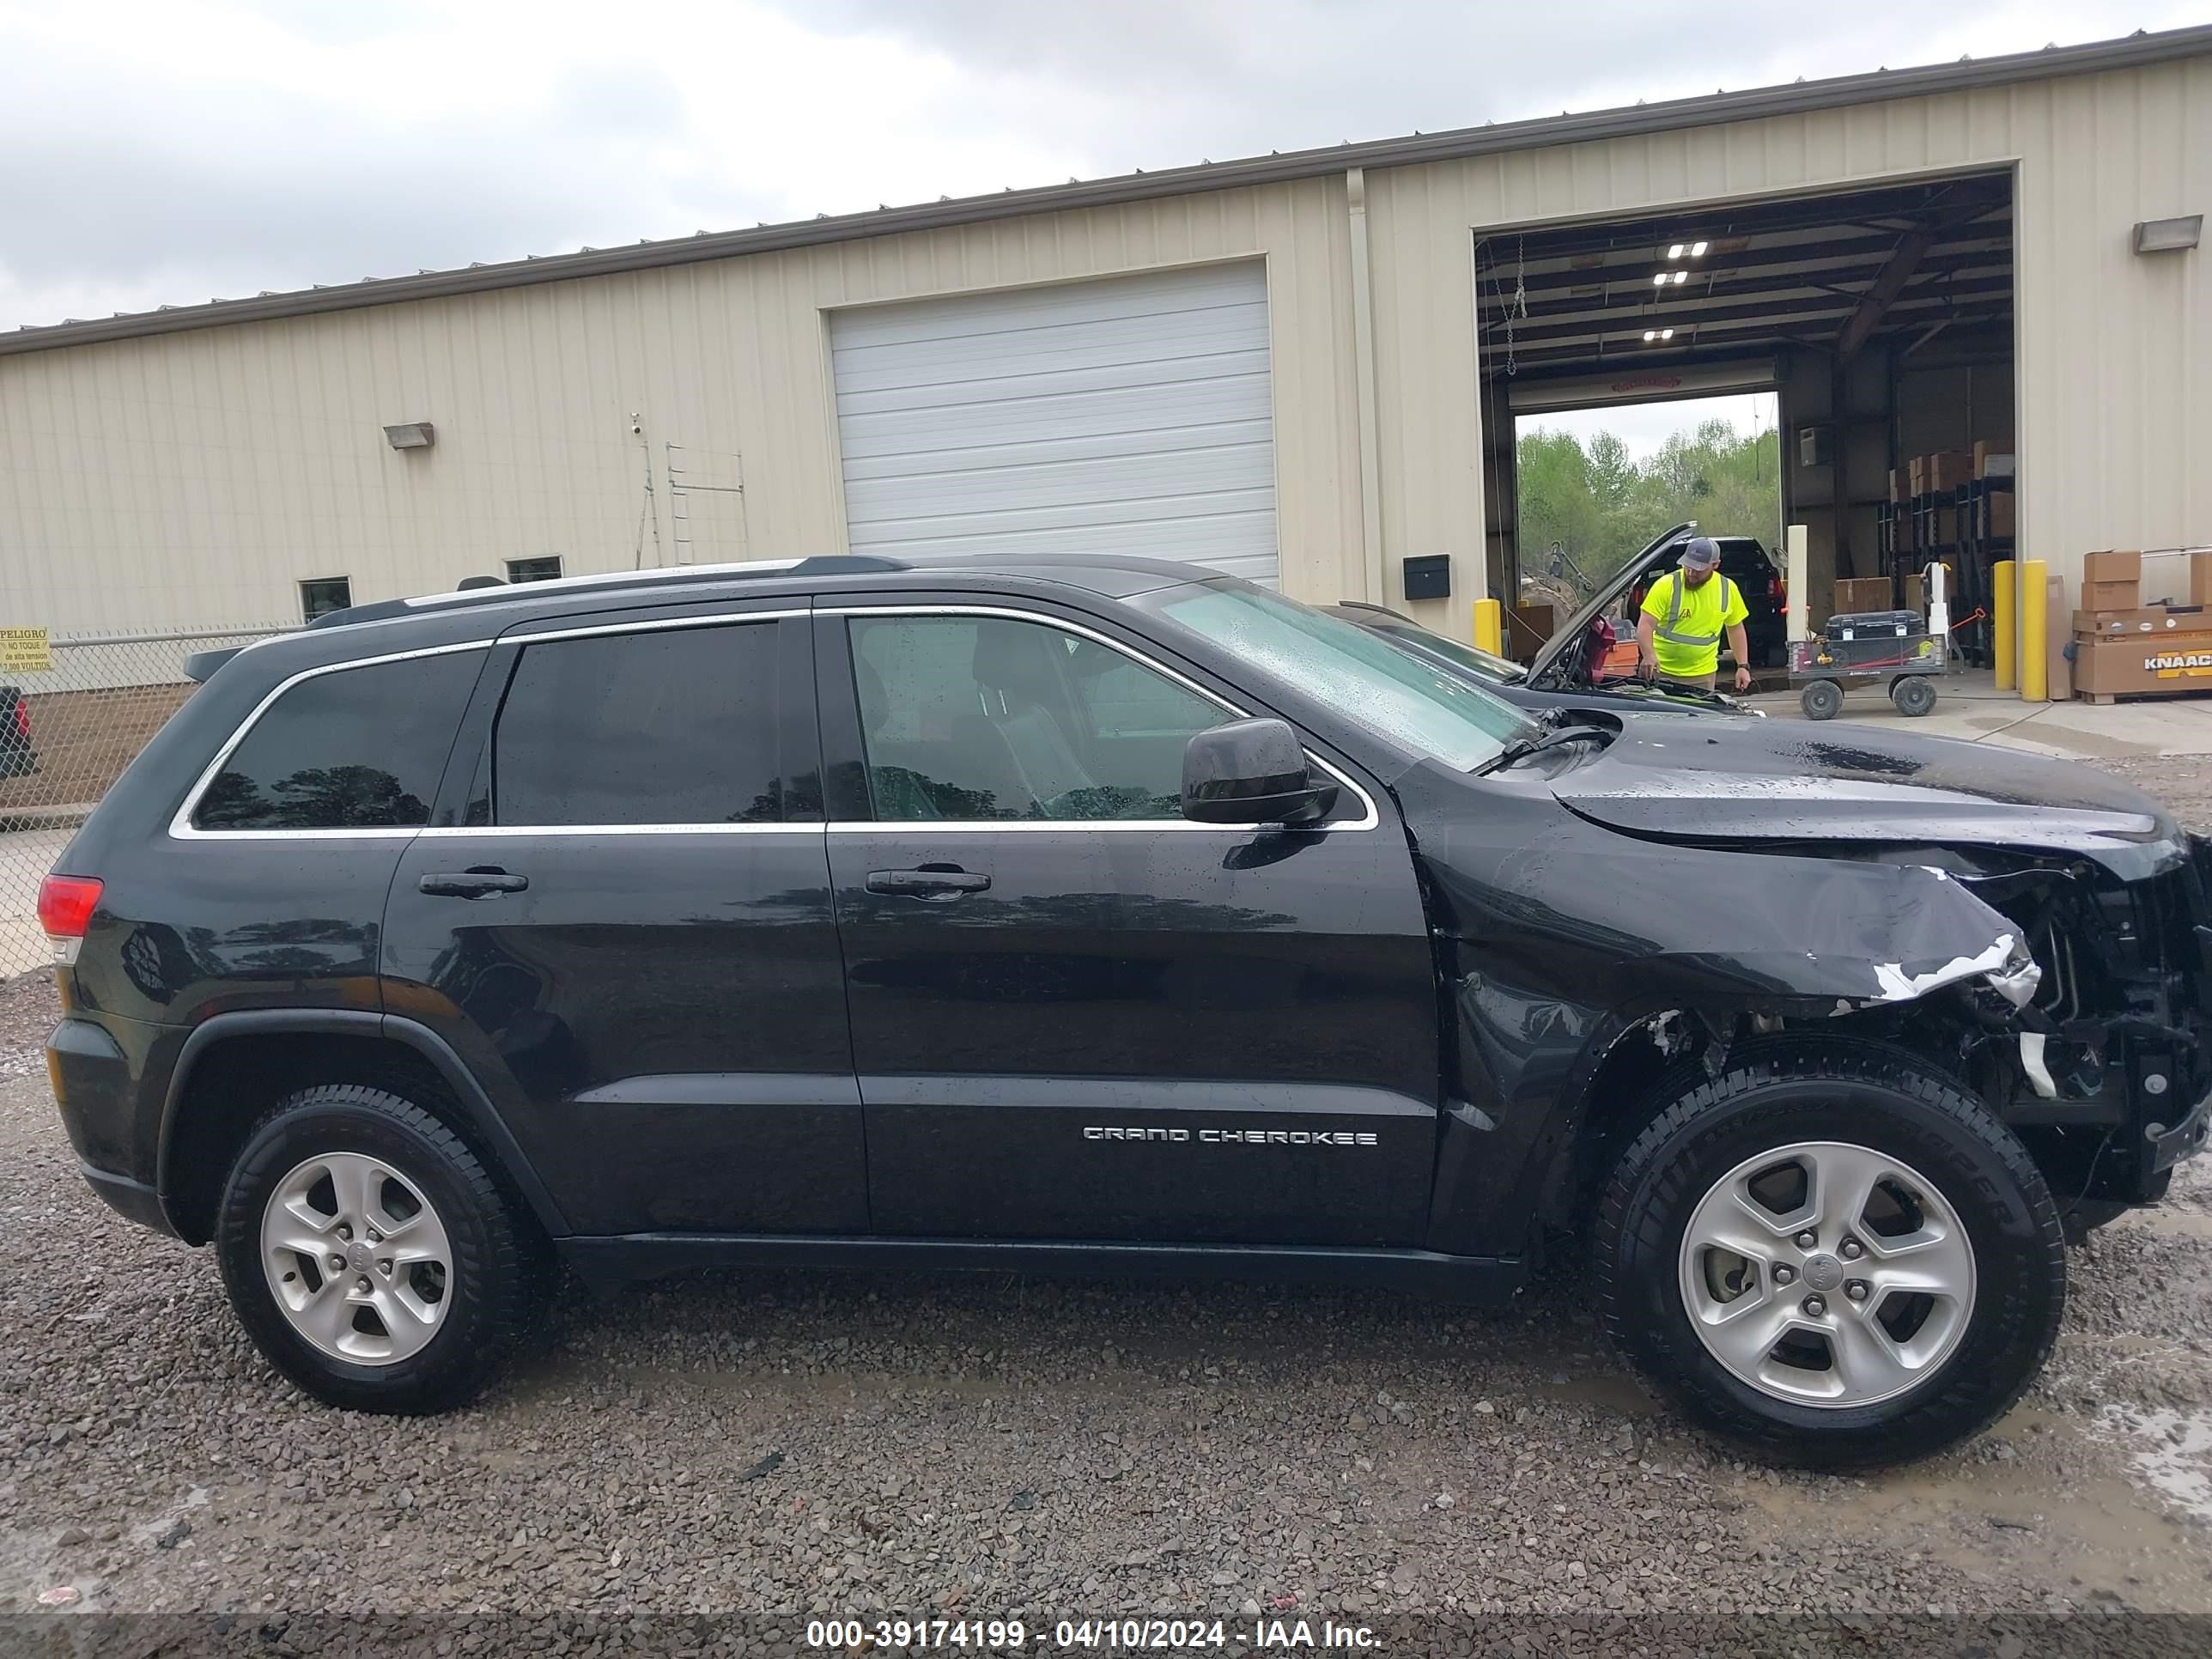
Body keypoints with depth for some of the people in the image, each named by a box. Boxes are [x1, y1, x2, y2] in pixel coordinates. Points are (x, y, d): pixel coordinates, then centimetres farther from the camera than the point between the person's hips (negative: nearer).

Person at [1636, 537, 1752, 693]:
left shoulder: (1728, 588, 2)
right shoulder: (1666, 585, -11)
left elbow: (1736, 628, 13)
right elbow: (1645, 625, -16)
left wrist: (1743, 666, 7)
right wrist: (1649, 655, -33)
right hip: (1662, 672, -2)